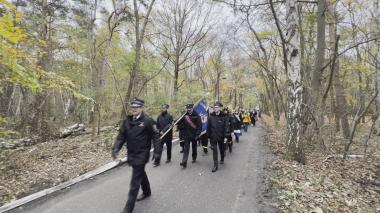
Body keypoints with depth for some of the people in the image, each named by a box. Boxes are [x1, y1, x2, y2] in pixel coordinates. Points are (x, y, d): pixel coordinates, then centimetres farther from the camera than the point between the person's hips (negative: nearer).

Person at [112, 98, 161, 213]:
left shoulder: (148, 121, -14)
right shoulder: (127, 120, 3)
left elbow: (156, 136, -10)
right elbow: (121, 135, 3)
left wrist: (157, 151, -13)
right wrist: (116, 148, -8)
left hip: (141, 155, -6)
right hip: (131, 154, 6)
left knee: (135, 181, -1)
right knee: (141, 174, 26)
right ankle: (146, 192, 49)